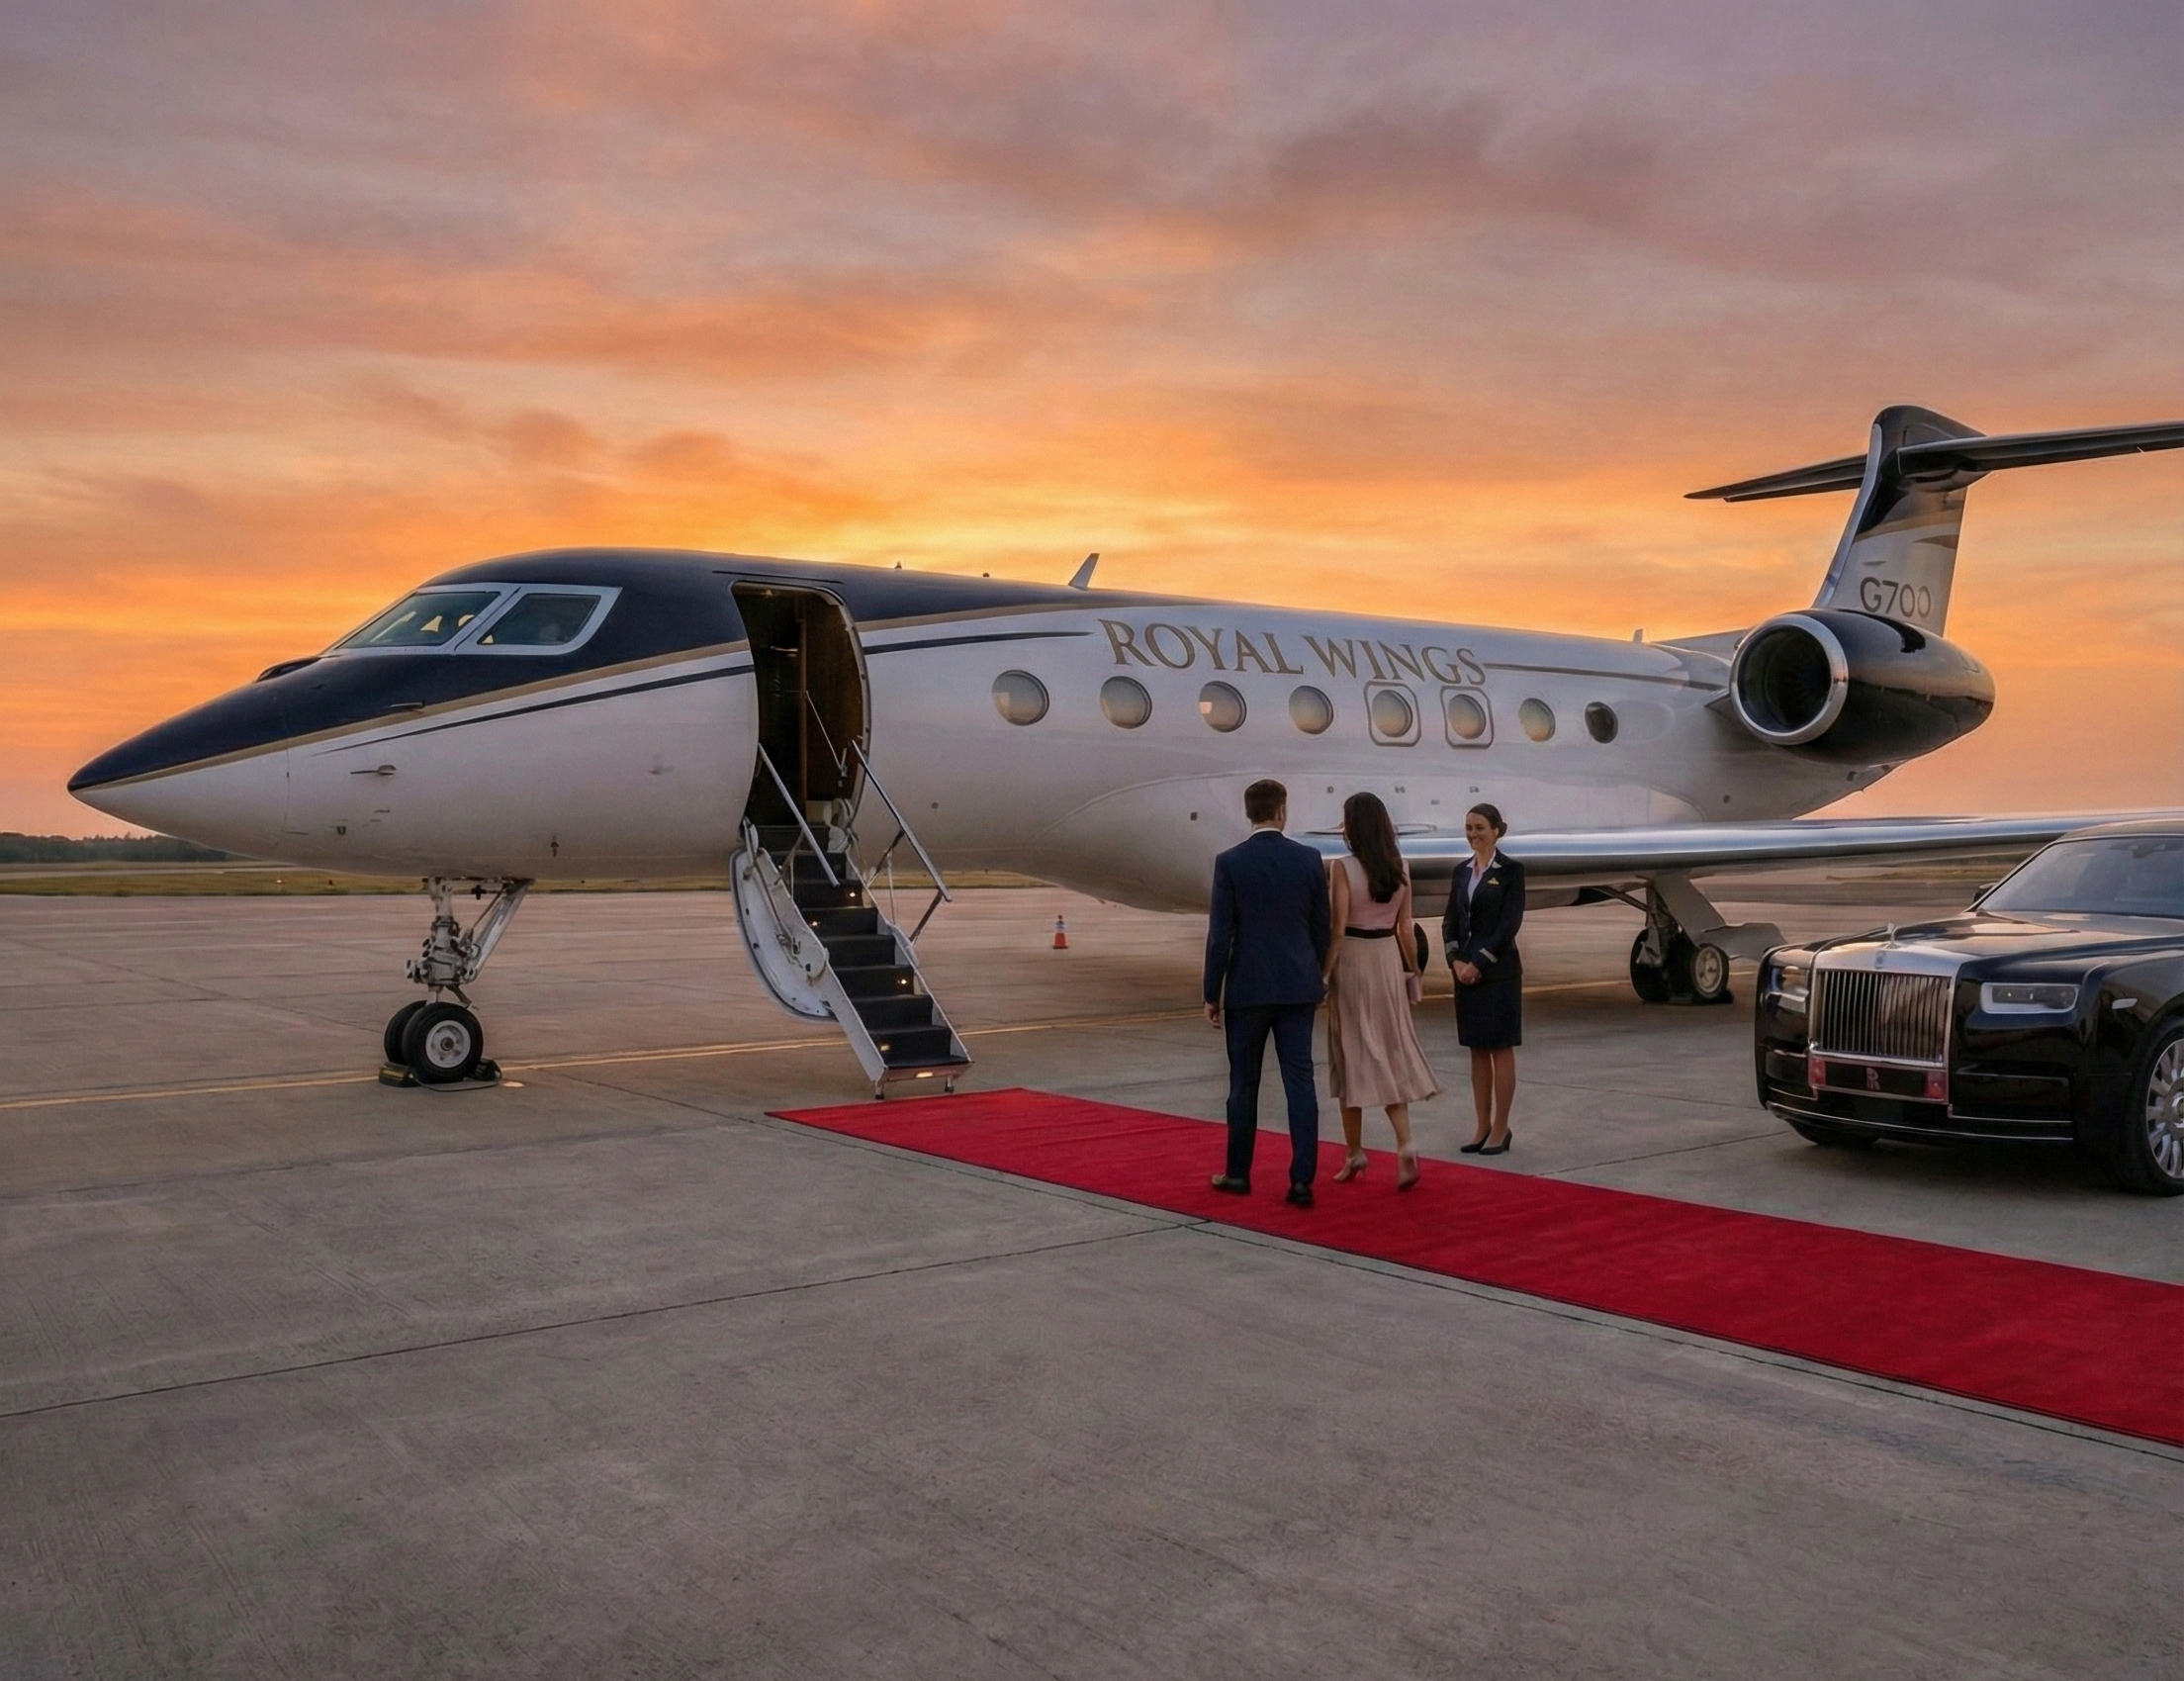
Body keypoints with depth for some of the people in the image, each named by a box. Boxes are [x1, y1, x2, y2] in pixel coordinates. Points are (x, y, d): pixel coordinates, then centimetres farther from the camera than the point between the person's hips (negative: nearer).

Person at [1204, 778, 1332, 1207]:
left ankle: (1238, 1173, 18)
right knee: (1300, 1081, 2)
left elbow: (1220, 934, -8)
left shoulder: (1230, 862, -8)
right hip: (1298, 987, 2)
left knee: (1244, 1084, 9)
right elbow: (1321, 928, 6)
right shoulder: (1310, 859, 1)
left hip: (1247, 988, -2)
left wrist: (1212, 994, -1)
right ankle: (1302, 1180, 0)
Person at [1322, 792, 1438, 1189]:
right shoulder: (1399, 868, 2)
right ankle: (1405, 1146, -5)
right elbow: (1404, 928, 5)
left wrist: (1322, 974, -10)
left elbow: (1338, 929, -15)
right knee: (1390, 1053, 11)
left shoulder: (1342, 867, -13)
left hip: (1351, 962, -4)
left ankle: (1355, 1153, 16)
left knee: (1352, 1054, 7)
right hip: (1388, 960, 5)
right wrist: (1413, 969, 16)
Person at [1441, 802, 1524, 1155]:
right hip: (1465, 970, 6)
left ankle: (1501, 1128, 8)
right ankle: (1483, 1126, 16)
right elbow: (1450, 919, 10)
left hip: (1498, 971, -6)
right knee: (1477, 1050, 9)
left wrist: (1478, 963, -15)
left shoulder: (1511, 870, -6)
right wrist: (1456, 960, -5)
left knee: (1500, 1049, 1)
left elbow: (1510, 922, -12)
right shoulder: (1462, 871, 11)